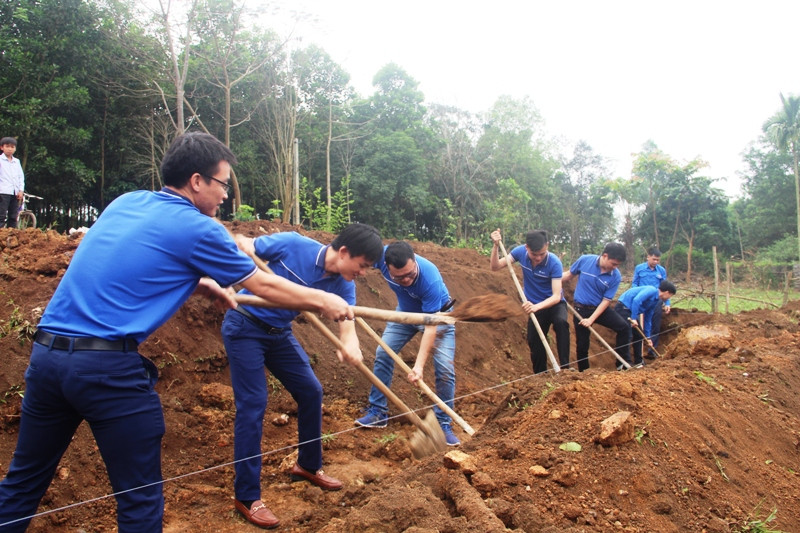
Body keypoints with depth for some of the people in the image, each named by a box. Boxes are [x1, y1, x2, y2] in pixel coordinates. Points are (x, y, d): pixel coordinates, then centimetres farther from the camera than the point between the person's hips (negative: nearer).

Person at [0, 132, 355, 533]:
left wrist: (204, 285, 23)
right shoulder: (197, 229, -6)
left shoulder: (125, 203, 14)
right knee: (140, 498, 7)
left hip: (45, 352, 8)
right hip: (108, 365, -8)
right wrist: (324, 301, 16)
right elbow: (263, 285, 3)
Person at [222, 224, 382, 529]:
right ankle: (246, 496, 2)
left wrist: (351, 345, -42)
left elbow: (347, 326, -19)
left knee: (311, 391, 8)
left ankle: (308, 465, 29)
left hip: (279, 333, 7)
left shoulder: (343, 284, -10)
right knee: (253, 404, -9)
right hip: (244, 327, -6)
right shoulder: (292, 244, -25)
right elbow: (242, 244, -11)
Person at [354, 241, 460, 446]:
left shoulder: (431, 279, -41)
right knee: (383, 354, -2)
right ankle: (378, 413, 11)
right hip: (406, 311, 4)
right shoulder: (382, 255, -31)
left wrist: (419, 365, -42)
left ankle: (443, 424, 1)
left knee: (445, 368, -14)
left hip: (437, 314, -4)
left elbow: (431, 327, -36)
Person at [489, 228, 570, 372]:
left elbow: (556, 296, -31)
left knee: (561, 322, -34)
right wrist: (495, 246, -28)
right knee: (535, 343, 5)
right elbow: (495, 267, -11)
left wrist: (536, 306, -49)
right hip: (535, 307, 4)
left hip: (554, 303, -4)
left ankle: (564, 367, -28)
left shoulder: (554, 263, -28)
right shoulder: (520, 251, -17)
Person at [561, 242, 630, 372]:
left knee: (624, 327, -15)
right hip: (581, 309, -1)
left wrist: (591, 319, -19)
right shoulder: (584, 260, -15)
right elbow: (569, 275, 2)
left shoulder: (615, 276, -14)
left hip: (600, 308, 1)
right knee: (582, 344, 4)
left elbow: (606, 301, -13)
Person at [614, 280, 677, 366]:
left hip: (630, 310, 11)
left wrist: (648, 337, 23)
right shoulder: (651, 290, -14)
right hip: (623, 307, -11)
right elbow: (636, 300, -30)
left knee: (639, 335, 15)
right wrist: (633, 318, -29)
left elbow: (647, 320, 22)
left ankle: (638, 362, 24)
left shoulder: (655, 301, 15)